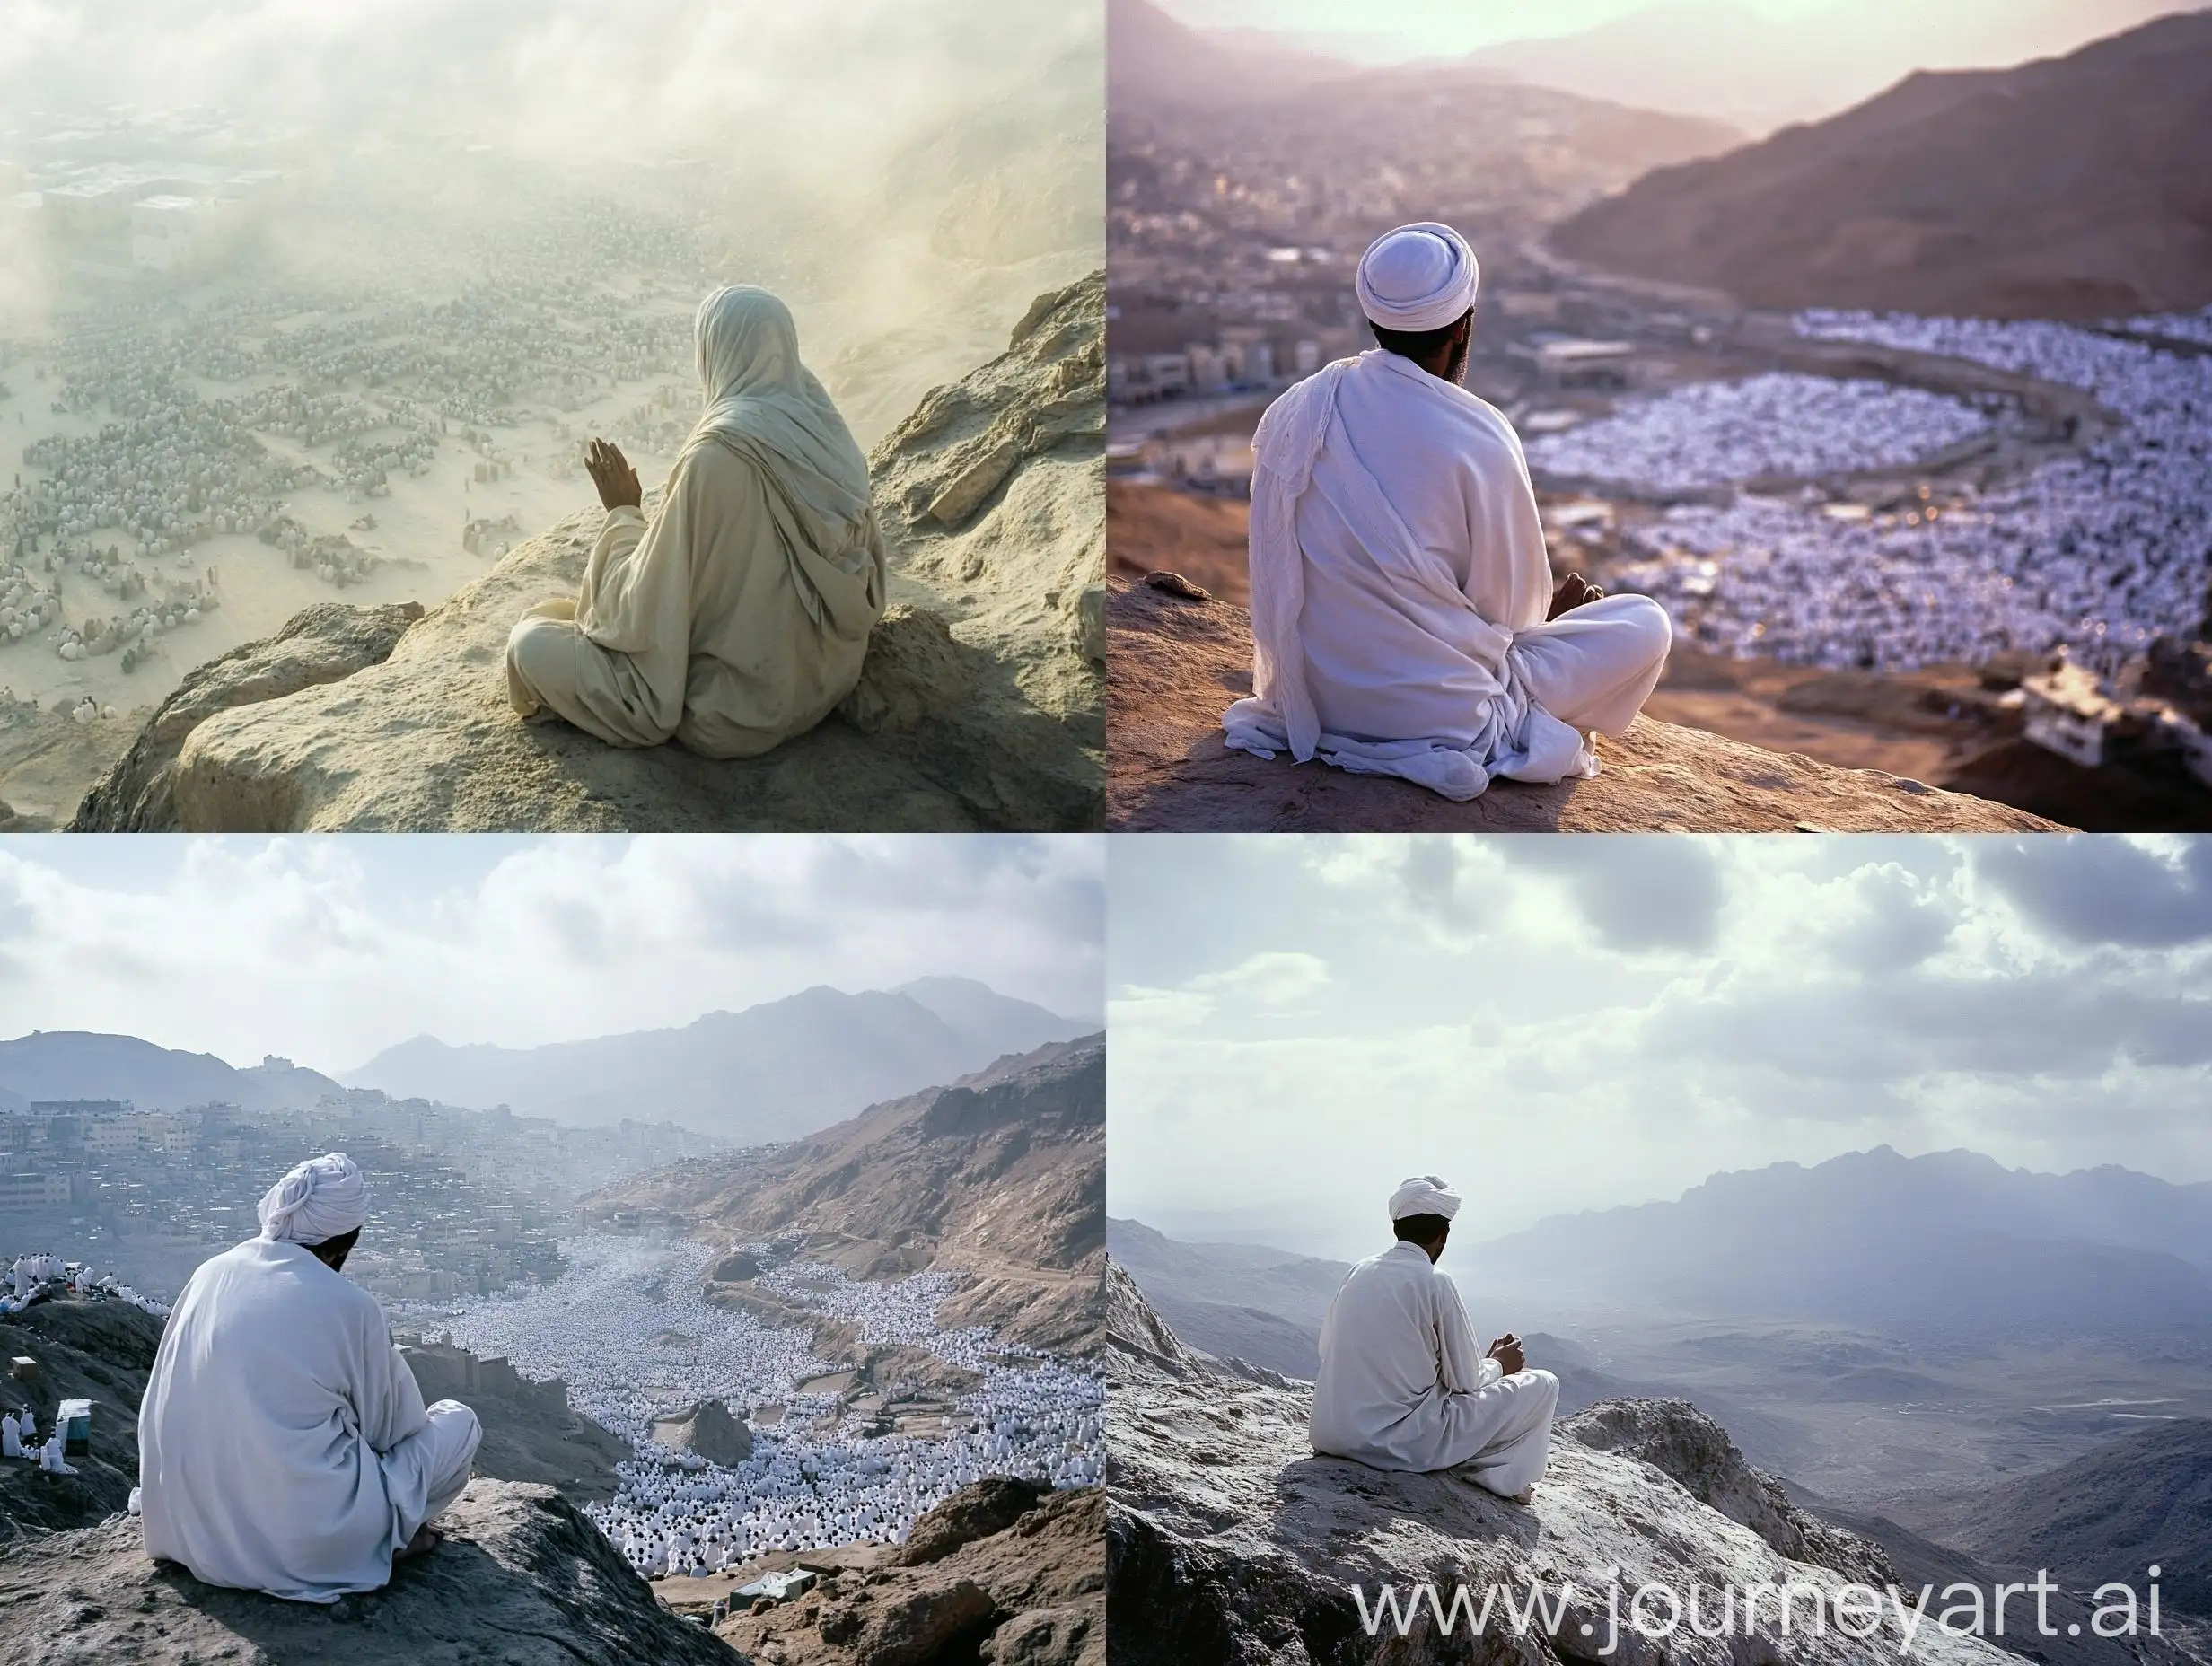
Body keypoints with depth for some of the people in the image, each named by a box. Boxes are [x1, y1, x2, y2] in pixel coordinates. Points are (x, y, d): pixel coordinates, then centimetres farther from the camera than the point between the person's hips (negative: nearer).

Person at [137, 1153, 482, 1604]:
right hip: (310, 1545, -6)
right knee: (457, 1422, 11)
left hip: (198, 1534, 6)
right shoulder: (349, 1306, -14)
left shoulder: (209, 1276, 0)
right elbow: (392, 1427, 1)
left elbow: (157, 1414, 12)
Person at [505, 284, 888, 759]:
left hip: (737, 710, -8)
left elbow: (646, 606, -19)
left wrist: (623, 512, -2)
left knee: (530, 640, 2)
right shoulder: (824, 432, -5)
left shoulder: (717, 457, -26)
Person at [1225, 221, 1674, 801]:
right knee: (1646, 623, 8)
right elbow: (1509, 610, -9)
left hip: (1305, 698, 6)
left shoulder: (1292, 410, -4)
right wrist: (1558, 606, 17)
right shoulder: (1480, 440, -20)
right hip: (1439, 715, -6)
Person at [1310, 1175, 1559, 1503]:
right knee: (1542, 1385, 3)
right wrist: (1498, 1364, 17)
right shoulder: (1434, 1282, -11)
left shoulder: (1359, 1273, 6)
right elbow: (1466, 1382, -6)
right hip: (1402, 1443, -6)